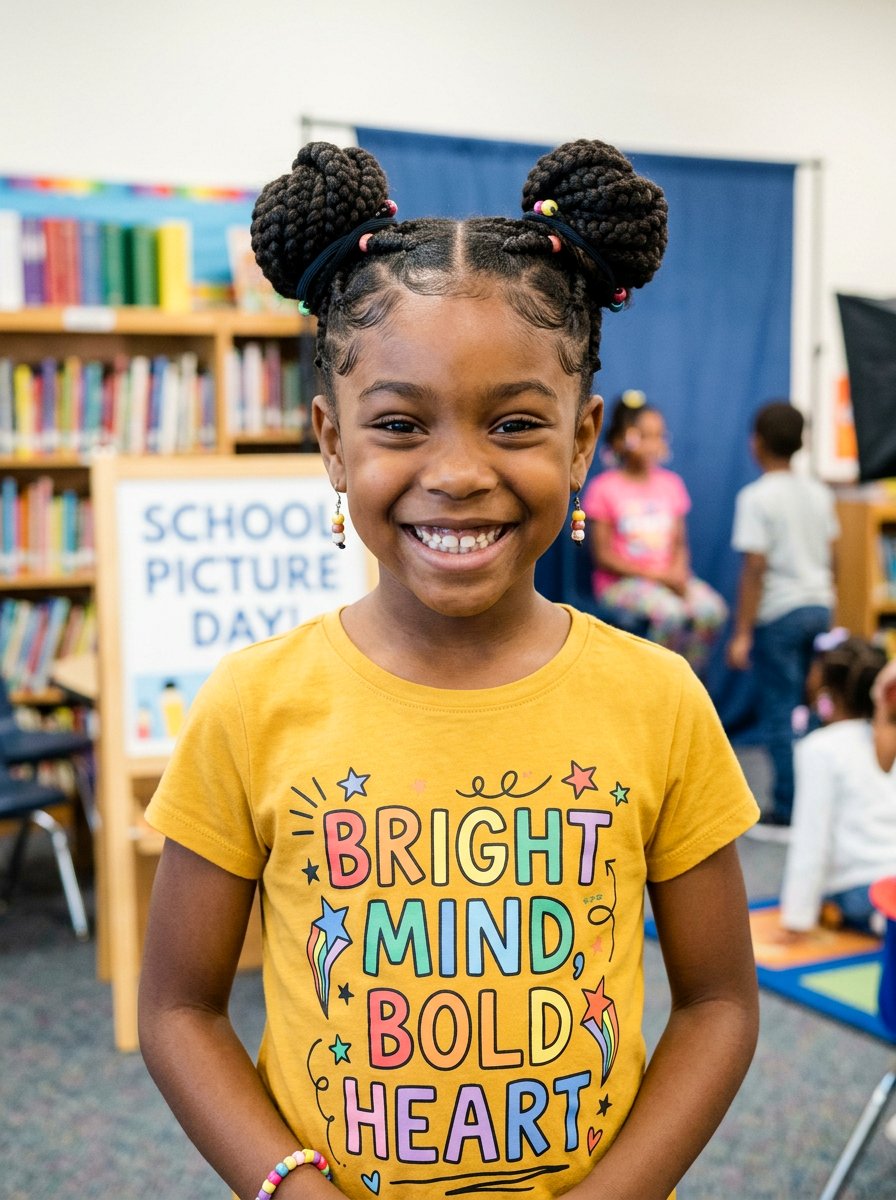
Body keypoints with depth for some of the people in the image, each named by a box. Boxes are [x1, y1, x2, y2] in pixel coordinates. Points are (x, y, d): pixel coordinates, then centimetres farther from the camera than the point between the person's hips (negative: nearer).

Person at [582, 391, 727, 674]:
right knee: (670, 613, -33)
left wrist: (678, 573, -12)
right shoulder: (603, 488, -4)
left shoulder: (671, 483, 10)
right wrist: (655, 575, -14)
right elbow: (602, 556, -6)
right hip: (620, 581, -4)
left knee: (712, 609, -24)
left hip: (667, 576, 5)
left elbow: (680, 544, 11)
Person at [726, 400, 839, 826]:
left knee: (781, 711, 0)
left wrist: (742, 633, -13)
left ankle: (788, 806, 3)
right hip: (819, 606, 6)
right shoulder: (819, 493, 9)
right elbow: (830, 556, 14)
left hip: (779, 614, -6)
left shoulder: (756, 497, -11)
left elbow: (754, 569, -15)